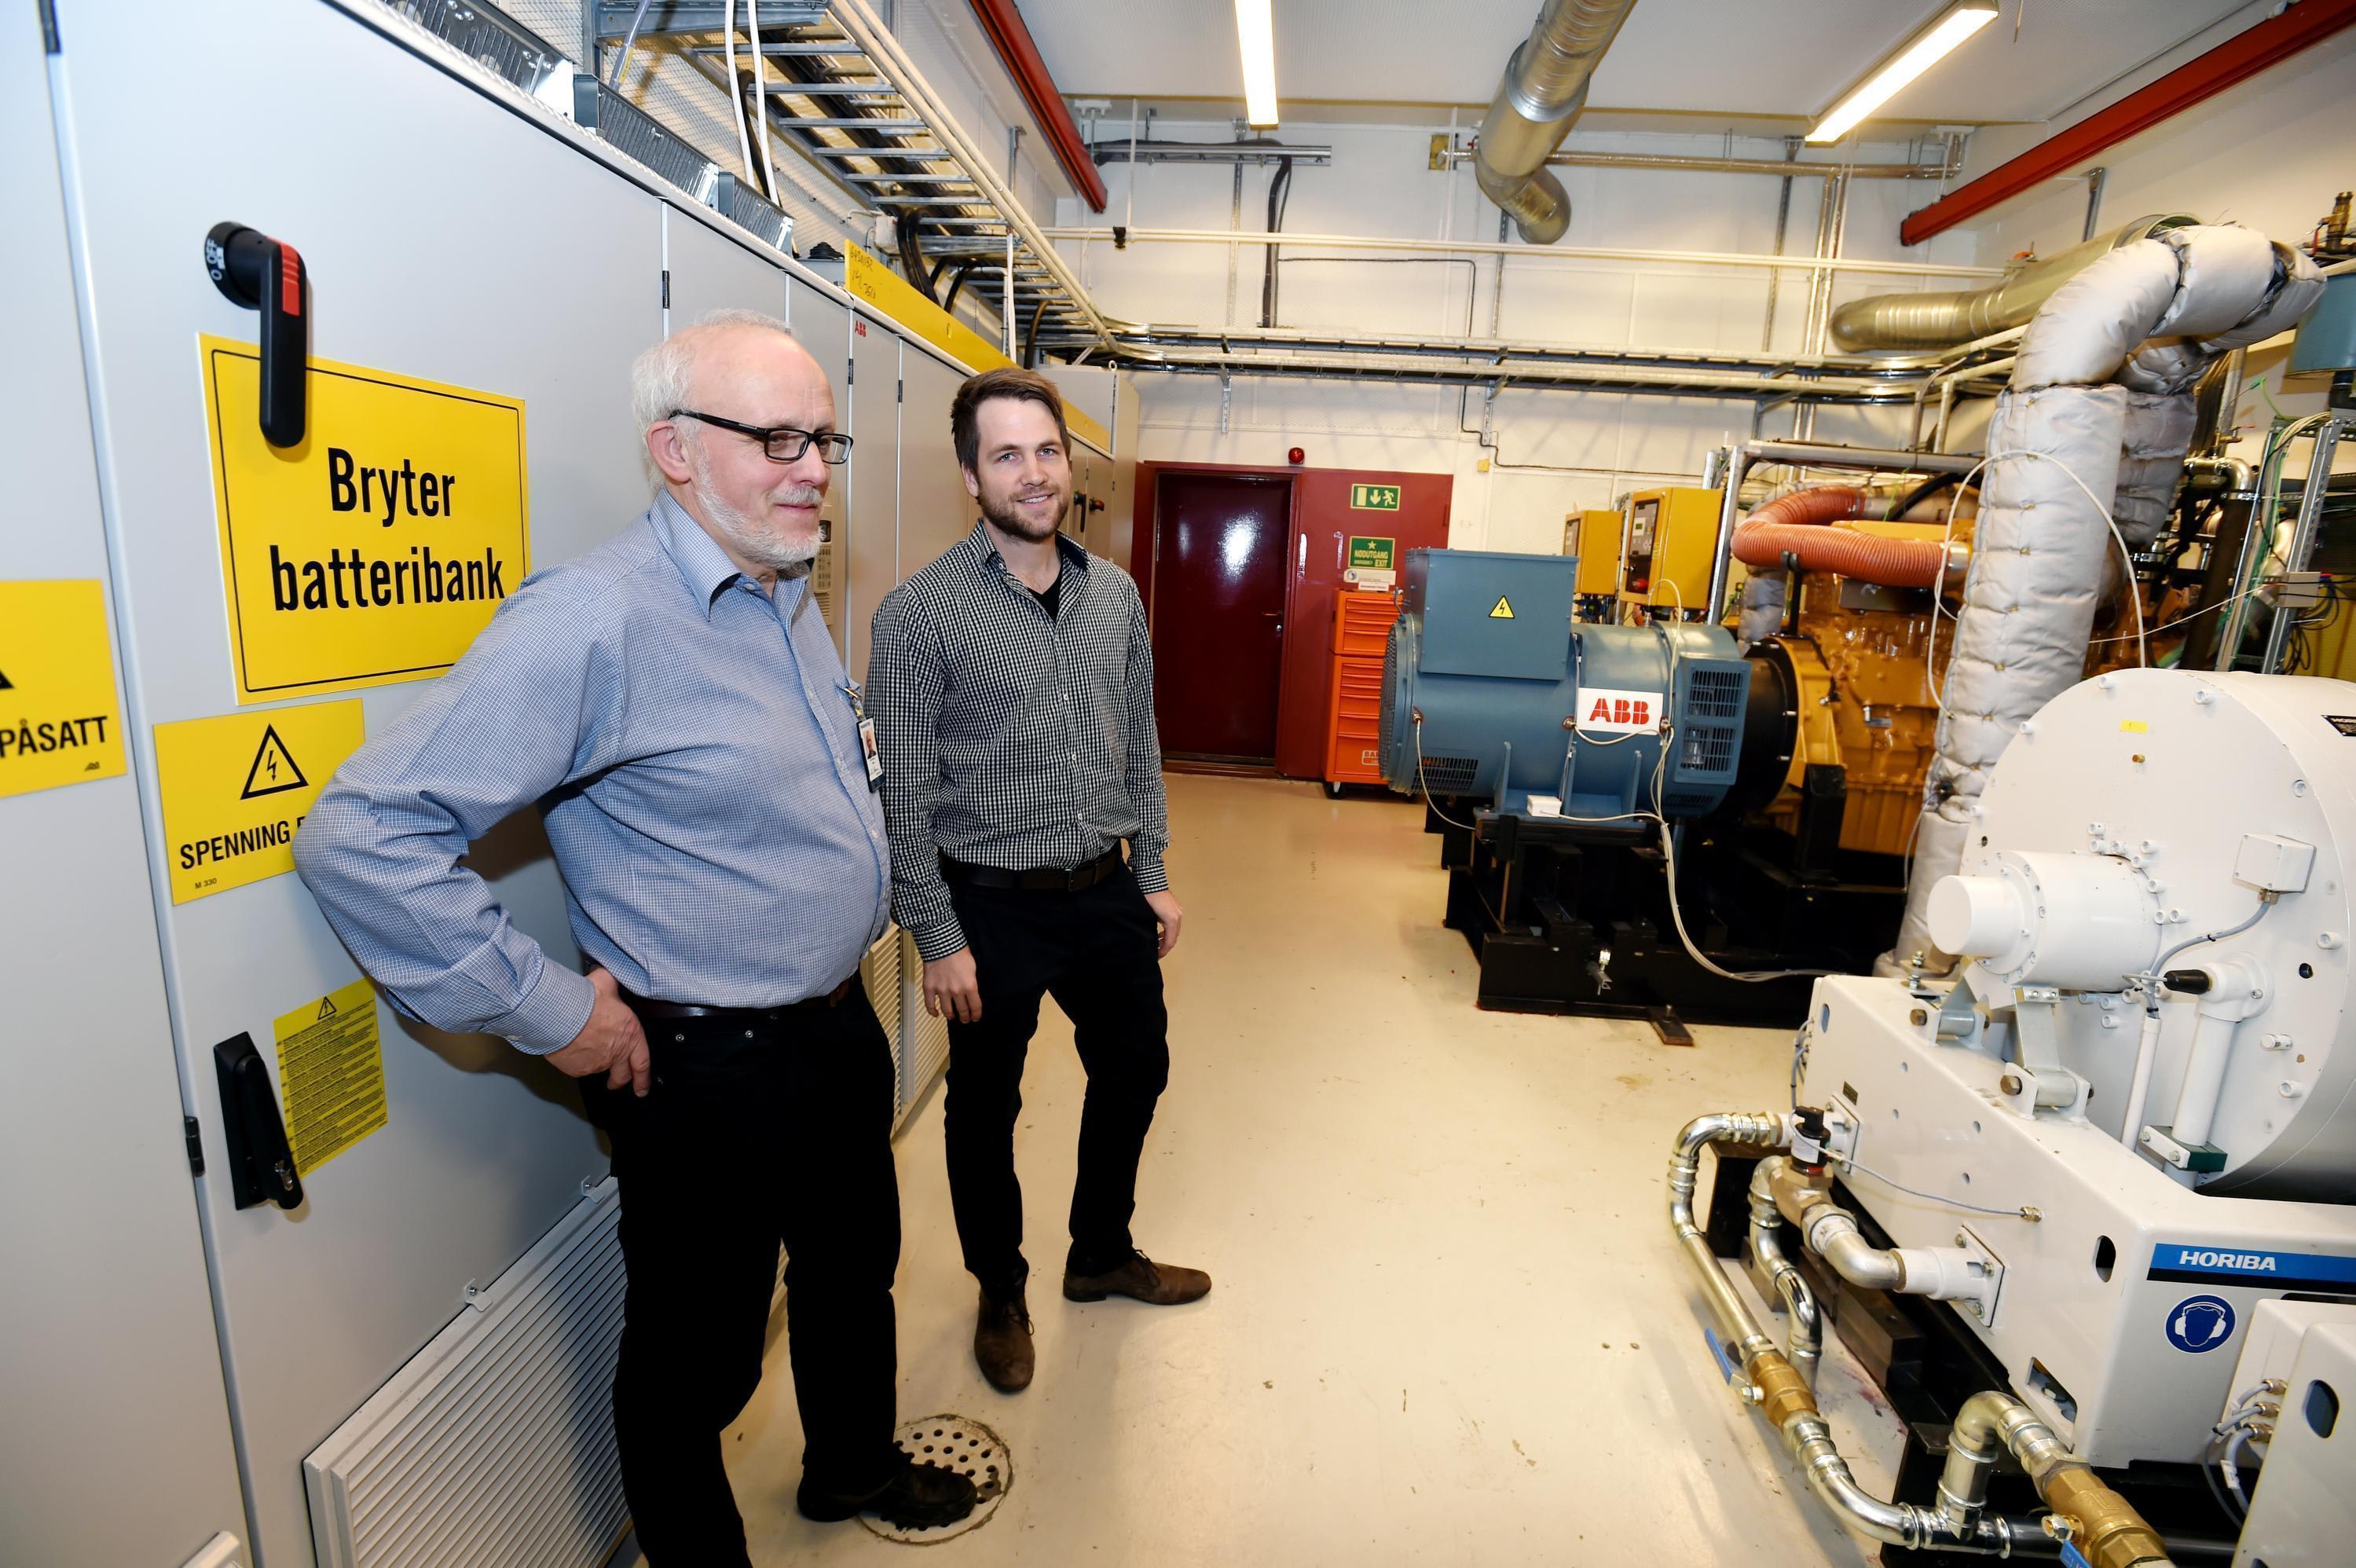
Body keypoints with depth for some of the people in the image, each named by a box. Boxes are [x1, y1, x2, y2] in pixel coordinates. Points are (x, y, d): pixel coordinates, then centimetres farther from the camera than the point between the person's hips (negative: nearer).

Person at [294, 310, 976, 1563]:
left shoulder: (789, 599, 6)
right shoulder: (594, 618, -23)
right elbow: (364, 834, -25)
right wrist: (552, 1014, -20)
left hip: (840, 1031, 9)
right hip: (707, 1074, -8)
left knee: (855, 1275, 28)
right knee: (696, 1363, 15)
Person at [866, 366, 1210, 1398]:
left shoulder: (1117, 594, 4)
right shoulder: (920, 611, -13)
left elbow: (1140, 745, 10)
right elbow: (903, 791, -12)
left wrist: (1153, 876, 10)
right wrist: (938, 939, -13)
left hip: (1107, 894, 6)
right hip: (994, 906, -5)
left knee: (1135, 1069, 19)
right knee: (986, 1108, 13)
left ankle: (1102, 1255, 45)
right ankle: (1001, 1293, 40)